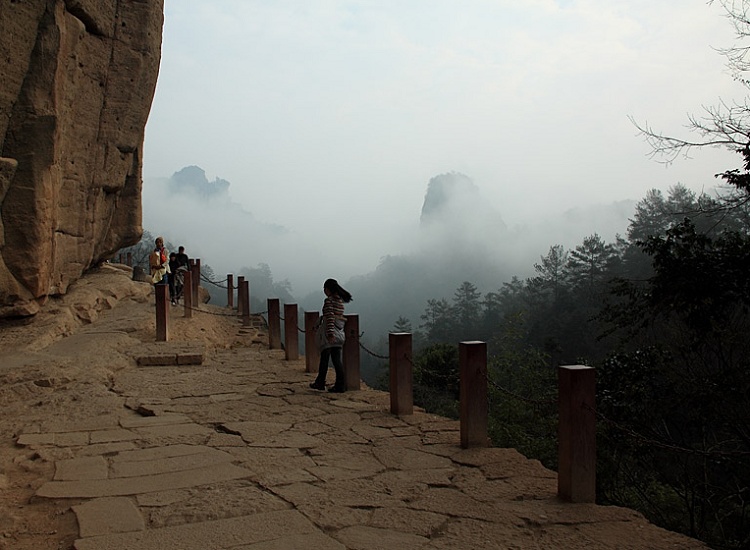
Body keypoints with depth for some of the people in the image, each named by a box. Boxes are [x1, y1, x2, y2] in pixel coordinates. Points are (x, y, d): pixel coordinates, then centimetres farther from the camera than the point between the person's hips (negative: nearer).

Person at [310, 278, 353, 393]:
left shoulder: (329, 300, -11)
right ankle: (341, 385, 0)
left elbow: (330, 317, -20)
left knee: (324, 358, 5)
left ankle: (320, 383, 17)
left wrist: (330, 333, -26)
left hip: (329, 333, -6)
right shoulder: (340, 300, 12)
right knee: (336, 359, 6)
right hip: (339, 333, 7)